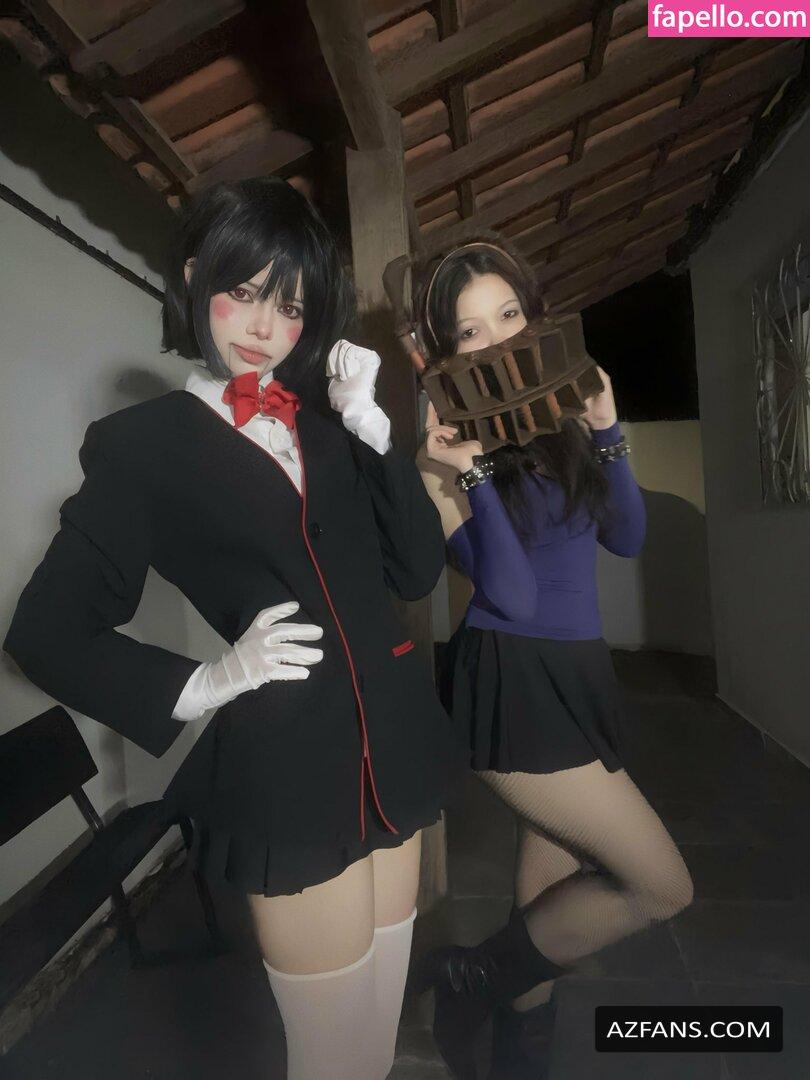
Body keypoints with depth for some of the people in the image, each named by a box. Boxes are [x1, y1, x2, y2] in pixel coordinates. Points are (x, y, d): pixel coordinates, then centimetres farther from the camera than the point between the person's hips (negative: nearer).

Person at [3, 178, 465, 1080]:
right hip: (288, 774, -5)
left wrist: (370, 426, -6)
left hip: (395, 750, 5)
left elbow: (416, 569, 1)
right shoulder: (142, 443, -3)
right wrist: (208, 683, -13)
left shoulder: (328, 426, 10)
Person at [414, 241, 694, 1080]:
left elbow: (626, 538, 8)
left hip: (574, 676, 7)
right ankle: (472, 981, 20)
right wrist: (473, 474, -24)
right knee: (663, 887, 1)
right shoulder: (446, 451, -11)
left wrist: (605, 429, 0)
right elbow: (511, 597, -19)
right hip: (513, 688, -6)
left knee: (555, 885, 19)